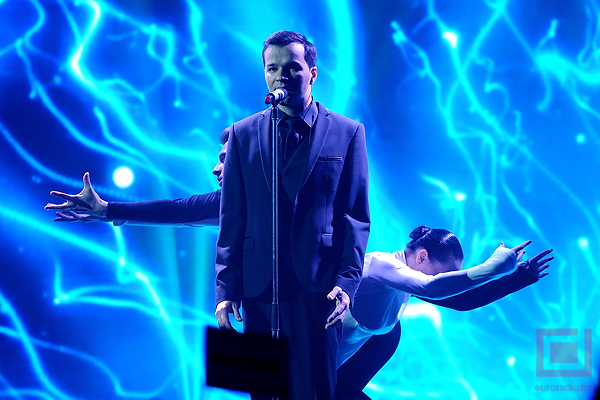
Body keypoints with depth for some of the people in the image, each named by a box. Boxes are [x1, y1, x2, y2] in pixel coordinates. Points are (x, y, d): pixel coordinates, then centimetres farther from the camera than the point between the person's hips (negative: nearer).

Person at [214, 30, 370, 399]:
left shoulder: (347, 132, 4)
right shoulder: (243, 134, 8)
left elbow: (356, 216, 2)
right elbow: (232, 218, 7)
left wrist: (347, 282, -9)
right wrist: (226, 288, 0)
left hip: (318, 286, -1)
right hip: (259, 286, 2)